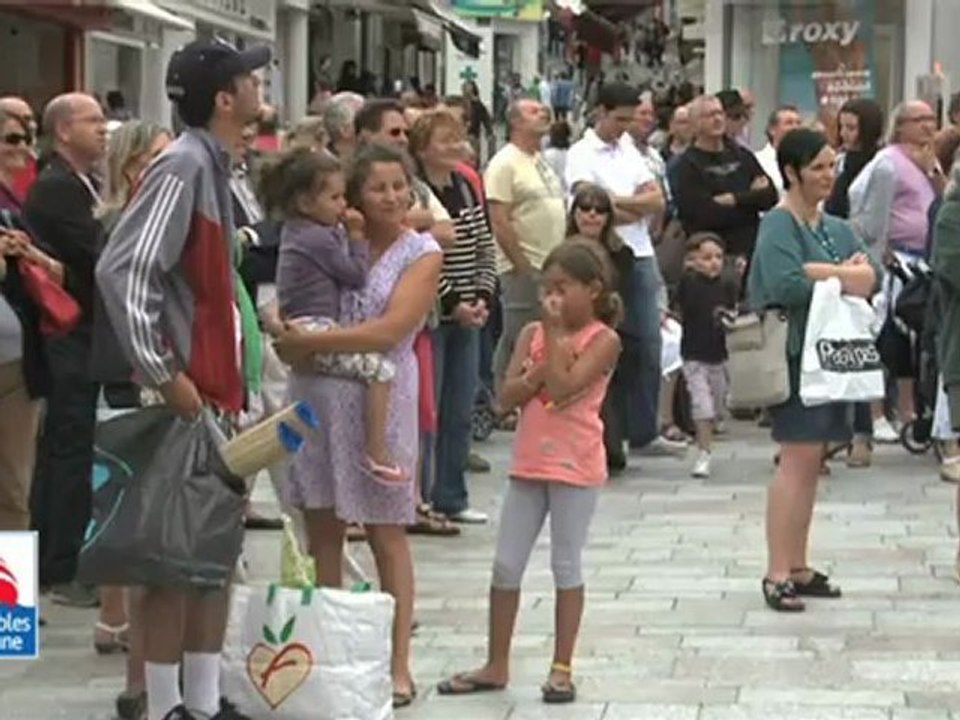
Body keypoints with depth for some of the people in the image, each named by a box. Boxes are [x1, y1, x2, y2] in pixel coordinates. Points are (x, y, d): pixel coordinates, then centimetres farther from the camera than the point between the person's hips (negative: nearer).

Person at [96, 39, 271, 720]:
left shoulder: (217, 166, 13)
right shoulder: (184, 166, -16)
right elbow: (123, 270, -24)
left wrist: (238, 377, 16)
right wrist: (163, 375, -23)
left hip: (221, 388, 9)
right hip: (187, 394, -9)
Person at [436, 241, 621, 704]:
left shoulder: (602, 340, -8)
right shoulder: (533, 334, 7)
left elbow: (562, 387, -21)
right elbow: (507, 396, -2)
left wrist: (554, 335, -17)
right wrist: (539, 371, -15)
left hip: (575, 467, -5)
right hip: (528, 463, 5)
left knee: (566, 566, 3)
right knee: (505, 566, 7)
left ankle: (562, 668, 11)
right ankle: (496, 666, 16)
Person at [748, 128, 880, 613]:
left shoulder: (835, 228, 17)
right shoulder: (779, 226, -7)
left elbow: (873, 277, 6)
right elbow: (785, 285, -23)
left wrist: (823, 273, -13)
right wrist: (845, 276, -8)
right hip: (797, 351, -8)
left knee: (810, 462, 9)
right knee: (798, 458, -12)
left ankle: (798, 568, 14)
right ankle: (778, 575, -11)